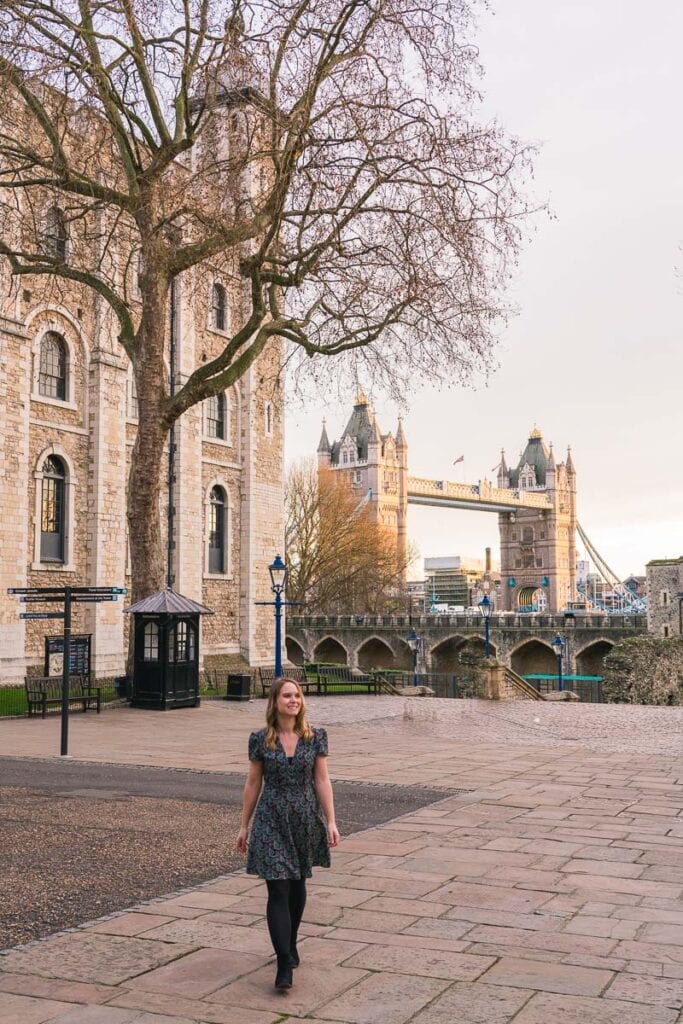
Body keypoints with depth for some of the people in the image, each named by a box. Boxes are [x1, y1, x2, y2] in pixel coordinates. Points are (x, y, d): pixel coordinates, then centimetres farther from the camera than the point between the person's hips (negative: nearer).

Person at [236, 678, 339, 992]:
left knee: (297, 885, 16)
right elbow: (253, 783, 3)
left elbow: (322, 780, 1)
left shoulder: (315, 738, -1)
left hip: (305, 820, 2)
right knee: (278, 890, -7)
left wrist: (331, 821, -4)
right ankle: (284, 966, -7)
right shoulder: (260, 740, -4)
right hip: (271, 821, -2)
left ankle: (290, 944, 37)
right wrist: (244, 826, 7)